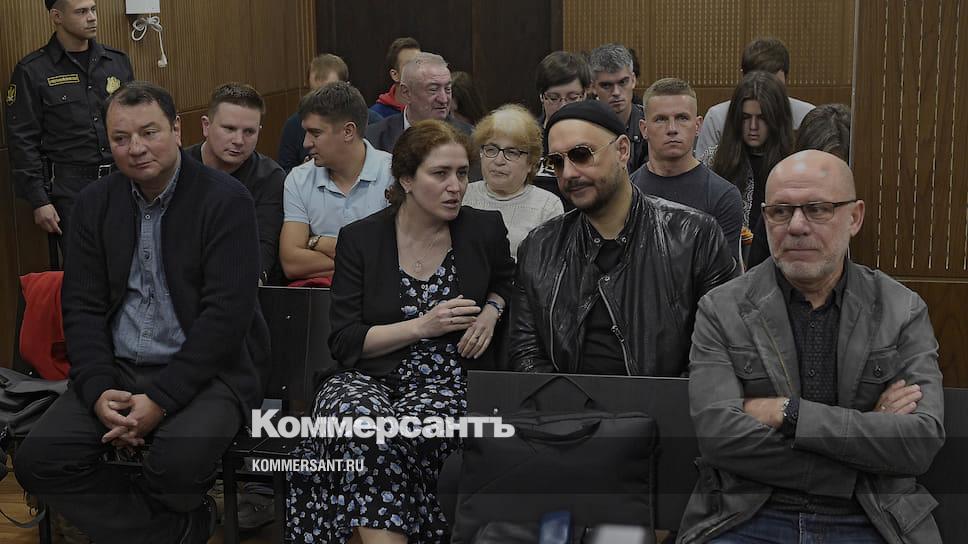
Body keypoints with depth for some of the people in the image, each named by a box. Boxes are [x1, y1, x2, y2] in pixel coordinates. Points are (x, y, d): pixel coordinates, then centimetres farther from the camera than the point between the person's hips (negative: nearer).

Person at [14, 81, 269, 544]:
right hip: (118, 370, 5)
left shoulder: (226, 200, -8)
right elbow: (81, 305, 6)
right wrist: (99, 391, -12)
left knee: (178, 462, -32)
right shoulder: (95, 203, 8)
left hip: (204, 370, -5)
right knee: (37, 460, -16)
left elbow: (227, 313, -15)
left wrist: (160, 399, -20)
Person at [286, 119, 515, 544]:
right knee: (359, 416, -36)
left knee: (402, 426, -35)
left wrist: (492, 310, 4)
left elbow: (505, 281, 28)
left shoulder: (485, 230, 5)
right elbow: (344, 342, -1)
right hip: (370, 378, 0)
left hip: (449, 381, 0)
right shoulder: (360, 239, 2)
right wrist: (423, 326, -12)